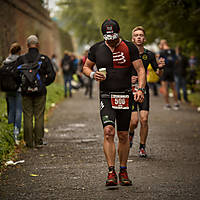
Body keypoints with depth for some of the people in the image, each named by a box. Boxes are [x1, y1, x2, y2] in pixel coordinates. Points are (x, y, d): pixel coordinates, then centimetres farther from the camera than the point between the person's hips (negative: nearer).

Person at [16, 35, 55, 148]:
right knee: (39, 117, 5)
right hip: (40, 92, -1)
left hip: (26, 92, 1)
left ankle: (29, 142, 6)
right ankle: (38, 141, 5)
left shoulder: (21, 59, -2)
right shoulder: (44, 59, -3)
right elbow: (52, 75, -4)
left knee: (27, 117, 5)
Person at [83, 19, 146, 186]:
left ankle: (123, 172, 18)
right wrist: (93, 74, -7)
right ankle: (111, 172, -14)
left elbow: (140, 69, -1)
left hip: (125, 97, 0)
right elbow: (86, 67, 16)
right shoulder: (96, 49, 4)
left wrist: (140, 89, -16)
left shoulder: (129, 48, -1)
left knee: (123, 136, 6)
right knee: (108, 132, -16)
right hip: (106, 97, 0)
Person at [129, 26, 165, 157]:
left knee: (144, 120, -8)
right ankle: (131, 133, 27)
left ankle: (142, 147, 8)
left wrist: (160, 67, -11)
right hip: (130, 89, -2)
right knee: (134, 121, -9)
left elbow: (158, 73, 11)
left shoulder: (149, 55, 4)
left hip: (143, 89, 2)